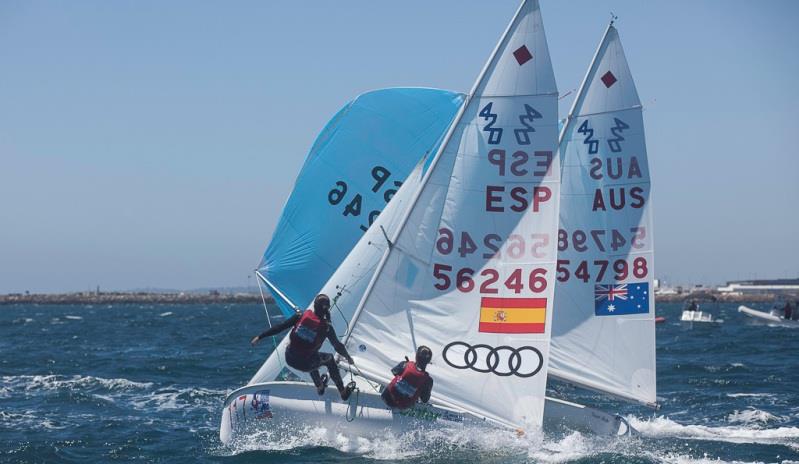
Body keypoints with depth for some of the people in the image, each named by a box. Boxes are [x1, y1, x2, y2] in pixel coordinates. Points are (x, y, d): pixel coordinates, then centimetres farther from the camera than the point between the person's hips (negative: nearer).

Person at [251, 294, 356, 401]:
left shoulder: (301, 316, -7)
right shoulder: (326, 327, -10)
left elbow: (280, 327, -5)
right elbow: (337, 346, 2)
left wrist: (260, 337, 3)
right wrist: (348, 357, 22)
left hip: (290, 359, 3)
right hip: (305, 365, -3)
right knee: (329, 359, 25)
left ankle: (319, 386, 49)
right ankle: (343, 392, 29)